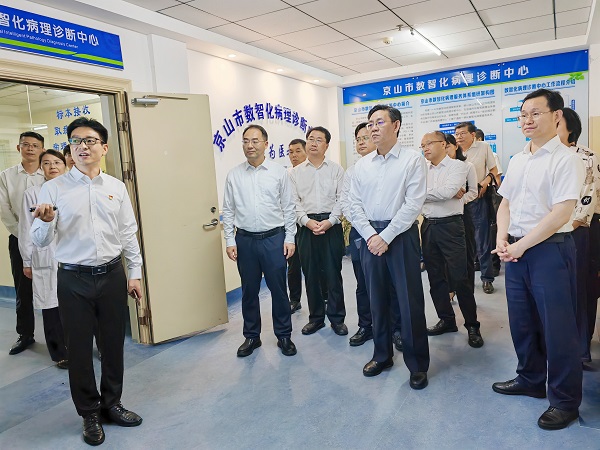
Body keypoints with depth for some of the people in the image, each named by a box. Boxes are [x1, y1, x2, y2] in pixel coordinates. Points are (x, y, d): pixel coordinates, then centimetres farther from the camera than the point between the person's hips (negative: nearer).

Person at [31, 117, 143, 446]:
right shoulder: (54, 189, -2)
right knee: (79, 348, 9)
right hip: (74, 279, -2)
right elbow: (40, 241, -3)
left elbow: (128, 233, 8)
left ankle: (112, 403, 34)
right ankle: (89, 413, 29)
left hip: (112, 275, 2)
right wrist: (46, 221, -24)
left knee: (113, 344, 13)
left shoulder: (117, 188, 5)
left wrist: (135, 273, 6)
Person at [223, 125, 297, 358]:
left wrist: (289, 238, -1)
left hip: (274, 238, -2)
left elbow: (289, 208, 2)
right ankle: (251, 336, 28)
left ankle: (284, 336, 23)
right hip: (244, 240, 2)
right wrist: (230, 241, 1)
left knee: (278, 290, 6)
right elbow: (228, 210, 6)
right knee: (249, 291, 12)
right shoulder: (234, 174, 4)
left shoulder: (279, 172, -1)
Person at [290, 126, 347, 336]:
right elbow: (294, 201, 4)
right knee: (310, 274, 8)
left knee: (333, 272, 2)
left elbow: (341, 199, -1)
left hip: (331, 225, -1)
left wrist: (329, 221, -12)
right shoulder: (296, 172, 9)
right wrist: (307, 221, -10)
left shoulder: (336, 169, 5)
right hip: (306, 226, 2)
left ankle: (337, 318, 15)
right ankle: (316, 317, 21)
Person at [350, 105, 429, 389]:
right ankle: (382, 355, 29)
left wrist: (385, 237, -13)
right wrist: (371, 236, -6)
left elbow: (413, 205, -11)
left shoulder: (412, 160, -5)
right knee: (377, 299, 12)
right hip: (369, 235, 4)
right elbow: (355, 204, 7)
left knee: (409, 301, 0)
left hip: (401, 235, -4)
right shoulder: (362, 164, 10)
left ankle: (417, 365, 17)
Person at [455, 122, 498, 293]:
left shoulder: (483, 147, 1)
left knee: (482, 240, 0)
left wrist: (485, 183, -13)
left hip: (477, 198, -2)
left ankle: (487, 278, 9)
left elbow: (493, 170, 5)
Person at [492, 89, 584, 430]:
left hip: (550, 249, -7)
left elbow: (561, 213, -18)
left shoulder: (565, 159, -10)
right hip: (516, 250, 7)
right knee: (522, 321, 15)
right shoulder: (517, 160, 11)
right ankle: (531, 380, 35)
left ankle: (565, 401, 19)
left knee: (557, 327, 3)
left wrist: (522, 246, -16)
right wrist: (502, 239, -2)